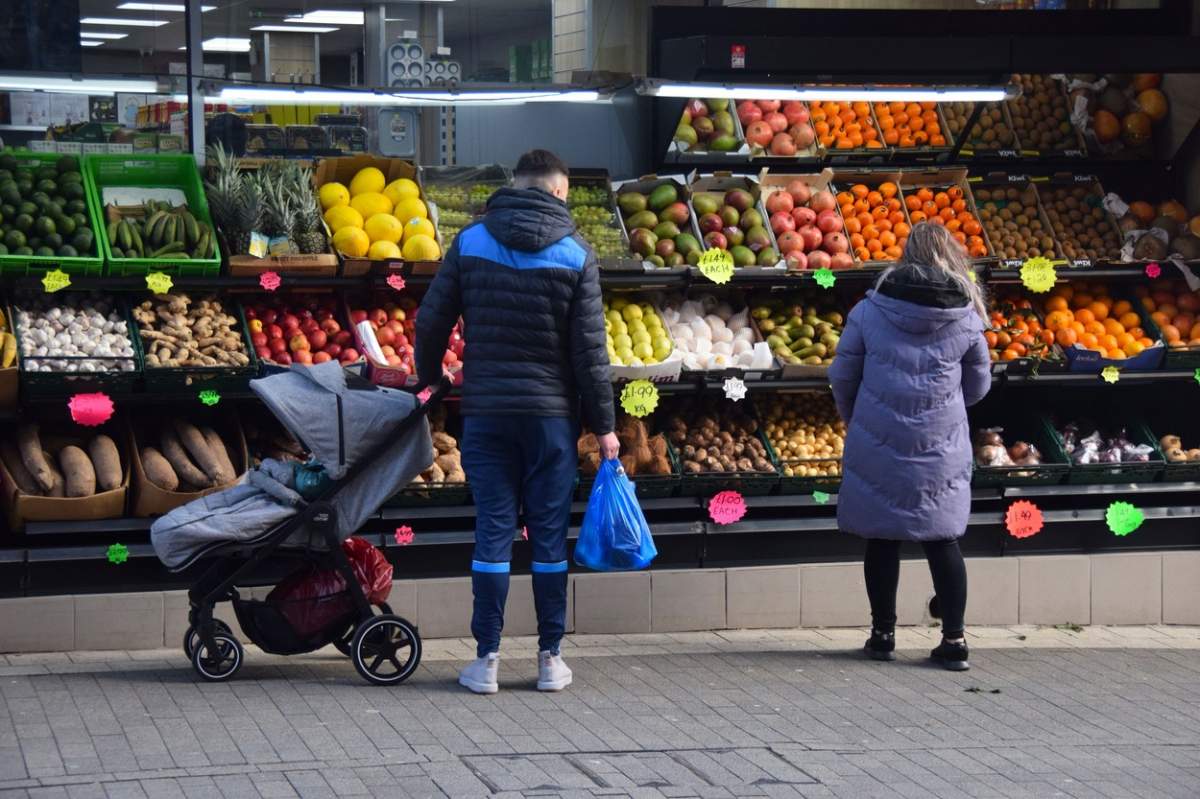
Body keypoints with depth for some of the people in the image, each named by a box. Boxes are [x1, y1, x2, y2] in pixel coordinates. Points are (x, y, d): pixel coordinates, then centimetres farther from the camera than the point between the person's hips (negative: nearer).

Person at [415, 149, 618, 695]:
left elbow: (430, 323, 2)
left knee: (492, 533, 4)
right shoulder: (575, 255, -3)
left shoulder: (470, 243, 1)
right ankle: (550, 659, 10)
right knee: (549, 535, 5)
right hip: (552, 414, -1)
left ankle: (487, 659, 5)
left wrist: (428, 383, 18)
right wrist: (603, 425, 1)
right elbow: (589, 348, -5)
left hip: (485, 411, 1)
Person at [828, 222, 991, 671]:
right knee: (942, 540, 8)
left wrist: (854, 421, 21)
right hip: (941, 450, 0)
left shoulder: (869, 312, -5)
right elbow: (978, 386, 8)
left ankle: (883, 634, 16)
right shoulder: (966, 320, -3)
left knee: (881, 539, 10)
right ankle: (953, 639, 7)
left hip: (876, 445, 0)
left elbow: (841, 378, 2)